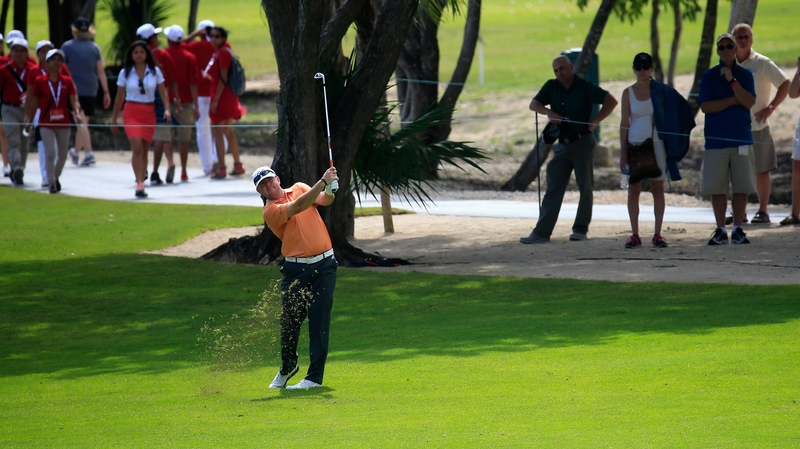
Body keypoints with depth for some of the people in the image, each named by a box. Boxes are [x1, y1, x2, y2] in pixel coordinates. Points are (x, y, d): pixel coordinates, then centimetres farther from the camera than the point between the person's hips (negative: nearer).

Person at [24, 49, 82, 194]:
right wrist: (29, 122, 5)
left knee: (63, 154, 11)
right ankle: (51, 183, -6)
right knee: (50, 153, -13)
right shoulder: (40, 81, -1)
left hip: (63, 123, 2)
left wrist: (77, 112, -23)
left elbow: (74, 100, -3)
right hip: (46, 123, -2)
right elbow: (34, 103, 4)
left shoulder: (67, 81, 2)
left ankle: (56, 177, 35)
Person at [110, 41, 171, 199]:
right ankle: (139, 184, -22)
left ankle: (141, 183, 13)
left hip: (149, 113, 2)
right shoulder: (125, 73, 3)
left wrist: (167, 109, -14)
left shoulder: (155, 71, 4)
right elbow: (119, 97, 9)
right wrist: (114, 119, 11)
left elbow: (163, 92, 2)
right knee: (137, 148, -17)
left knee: (143, 150, 6)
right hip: (131, 113, -2)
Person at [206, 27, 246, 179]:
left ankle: (221, 168, -11)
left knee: (218, 131, -8)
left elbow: (223, 79, -20)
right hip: (228, 98, 10)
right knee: (228, 132, 16)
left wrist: (216, 100, -21)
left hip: (221, 97, -10)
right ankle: (237, 165, 21)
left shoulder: (223, 53, -15)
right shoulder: (219, 52, 15)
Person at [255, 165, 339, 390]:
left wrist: (330, 189, -26)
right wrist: (323, 181, -25)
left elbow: (325, 200, -3)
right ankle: (287, 367, 28)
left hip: (324, 264, 1)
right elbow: (299, 206, -19)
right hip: (296, 268, -1)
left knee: (319, 320, -5)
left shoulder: (299, 188, 10)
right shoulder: (270, 211, -6)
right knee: (290, 320, 2)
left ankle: (315, 377, -4)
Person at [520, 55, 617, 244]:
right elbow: (533, 104, 7)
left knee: (585, 186, -1)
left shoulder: (585, 88, -5)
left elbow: (611, 101, -5)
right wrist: (548, 112, -13)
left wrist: (595, 121, -11)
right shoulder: (552, 87, 8)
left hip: (582, 142, -4)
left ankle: (580, 229, 8)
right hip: (562, 145, 4)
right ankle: (542, 232, -4)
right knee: (553, 188, 0)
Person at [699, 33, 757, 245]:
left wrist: (732, 80, -14)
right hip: (716, 140, -1)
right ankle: (720, 230, 7)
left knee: (741, 187, -1)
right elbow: (705, 106, -5)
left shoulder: (744, 75, 8)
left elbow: (749, 102, -7)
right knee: (717, 188, -1)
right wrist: (733, 100, -8)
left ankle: (738, 229, 6)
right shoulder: (709, 76, 5)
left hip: (741, 139, 1)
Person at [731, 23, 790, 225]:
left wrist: (770, 108, -12)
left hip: (757, 126, -4)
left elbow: (785, 84, -5)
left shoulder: (763, 63, -5)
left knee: (761, 170, -1)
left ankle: (763, 211, 5)